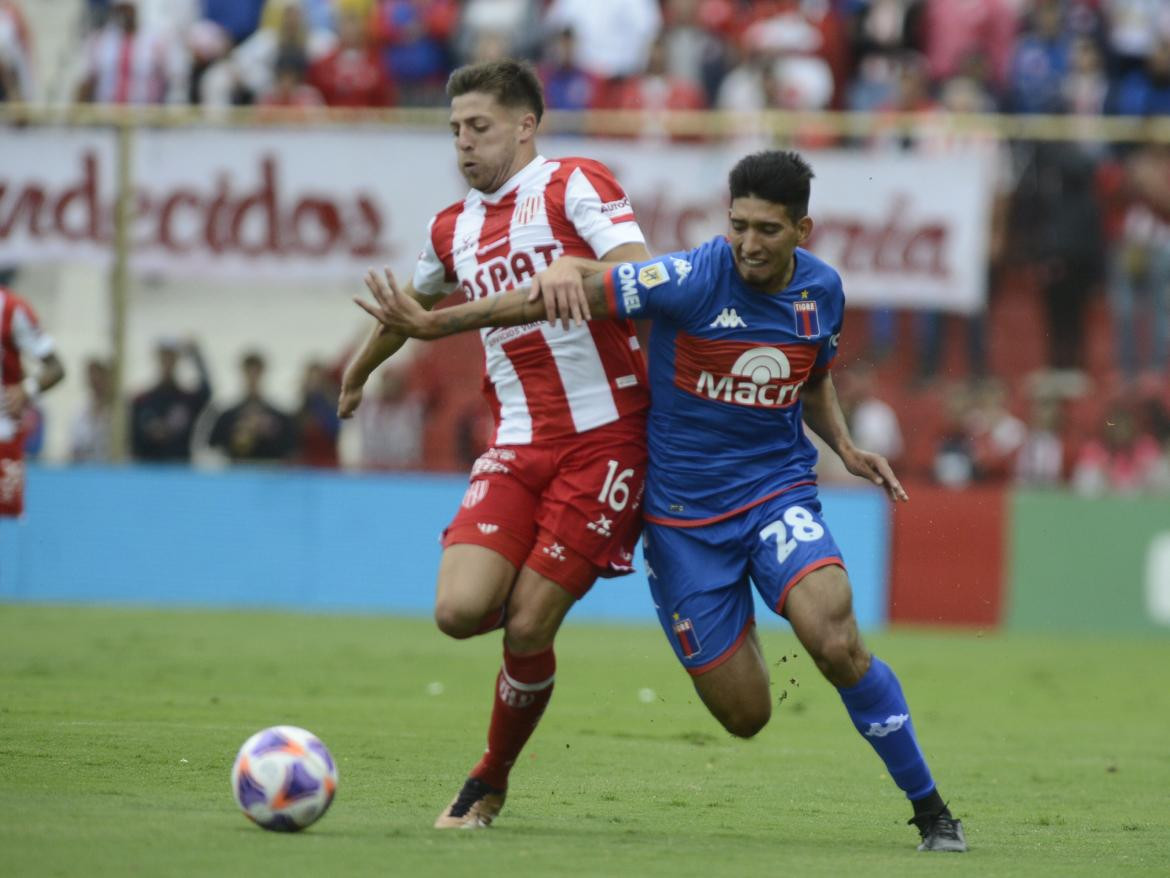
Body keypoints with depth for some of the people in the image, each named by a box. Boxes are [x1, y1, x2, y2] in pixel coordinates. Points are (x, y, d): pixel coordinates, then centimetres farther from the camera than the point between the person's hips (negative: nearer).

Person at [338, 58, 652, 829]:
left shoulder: (574, 186, -3)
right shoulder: (454, 230, 16)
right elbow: (412, 305, 37)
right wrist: (358, 371, 51)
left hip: (604, 438, -5)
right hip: (519, 443, 5)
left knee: (527, 630, -8)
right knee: (460, 610, -15)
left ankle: (491, 785, 15)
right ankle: (529, 597, 22)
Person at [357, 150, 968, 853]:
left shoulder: (822, 289, -1)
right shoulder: (693, 279, -18)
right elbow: (572, 289, -18)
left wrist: (845, 447, 2)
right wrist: (433, 323, -20)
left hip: (778, 489, 2)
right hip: (684, 513, -2)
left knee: (837, 644, -26)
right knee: (745, 716, -2)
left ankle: (930, 807, -9)